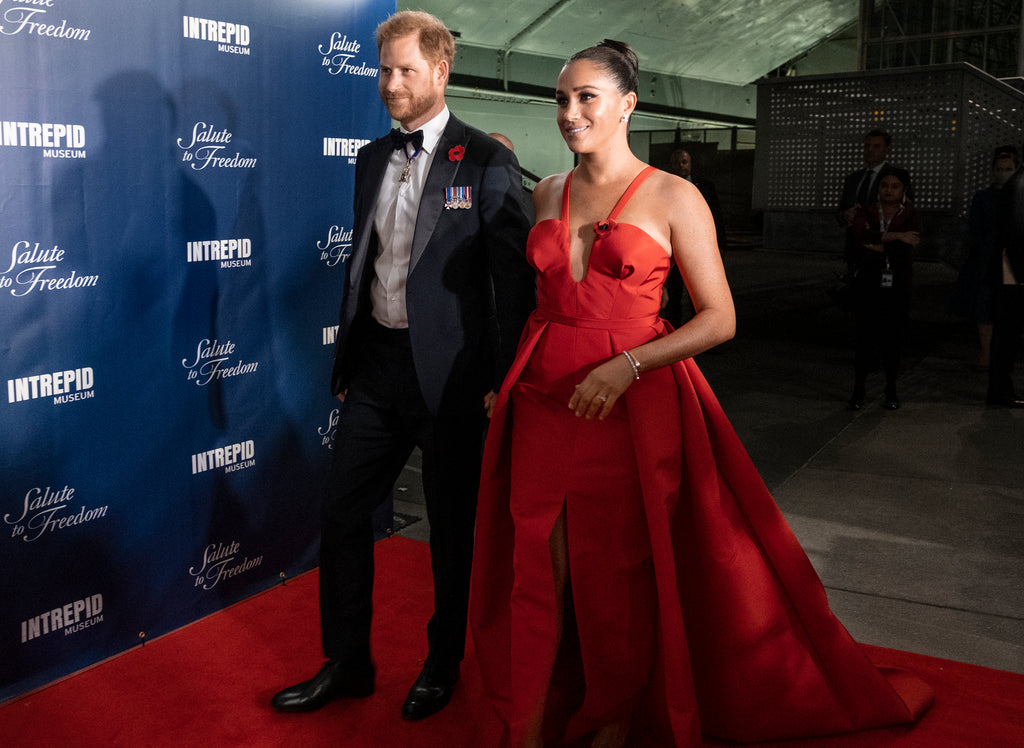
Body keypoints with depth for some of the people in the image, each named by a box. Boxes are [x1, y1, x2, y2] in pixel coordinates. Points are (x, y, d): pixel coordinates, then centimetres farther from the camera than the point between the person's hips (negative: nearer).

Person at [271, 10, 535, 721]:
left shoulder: (487, 162, -8)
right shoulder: (372, 159, 11)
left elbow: (514, 278, -9)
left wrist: (502, 379, -12)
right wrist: (347, 361, 16)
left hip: (447, 370, -6)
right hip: (376, 363, 6)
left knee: (452, 529, 9)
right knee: (343, 514, 9)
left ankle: (442, 669, 29)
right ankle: (347, 664, 27)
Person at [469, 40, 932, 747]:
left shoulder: (673, 197, -4)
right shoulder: (548, 193, 11)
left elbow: (719, 318, -7)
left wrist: (626, 366, -19)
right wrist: (504, 377, 11)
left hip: (630, 405, -4)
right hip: (542, 397, 4)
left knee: (618, 577, 5)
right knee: (536, 570, 6)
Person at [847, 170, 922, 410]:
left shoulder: (911, 216, 4)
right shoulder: (866, 213, 7)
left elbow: (905, 248, -12)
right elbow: (860, 235, -16)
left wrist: (876, 245, -11)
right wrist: (896, 236, -20)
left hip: (897, 286, 0)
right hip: (868, 284, 0)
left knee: (893, 337, 2)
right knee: (863, 336, -4)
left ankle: (891, 390, 15)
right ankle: (858, 389, 5)